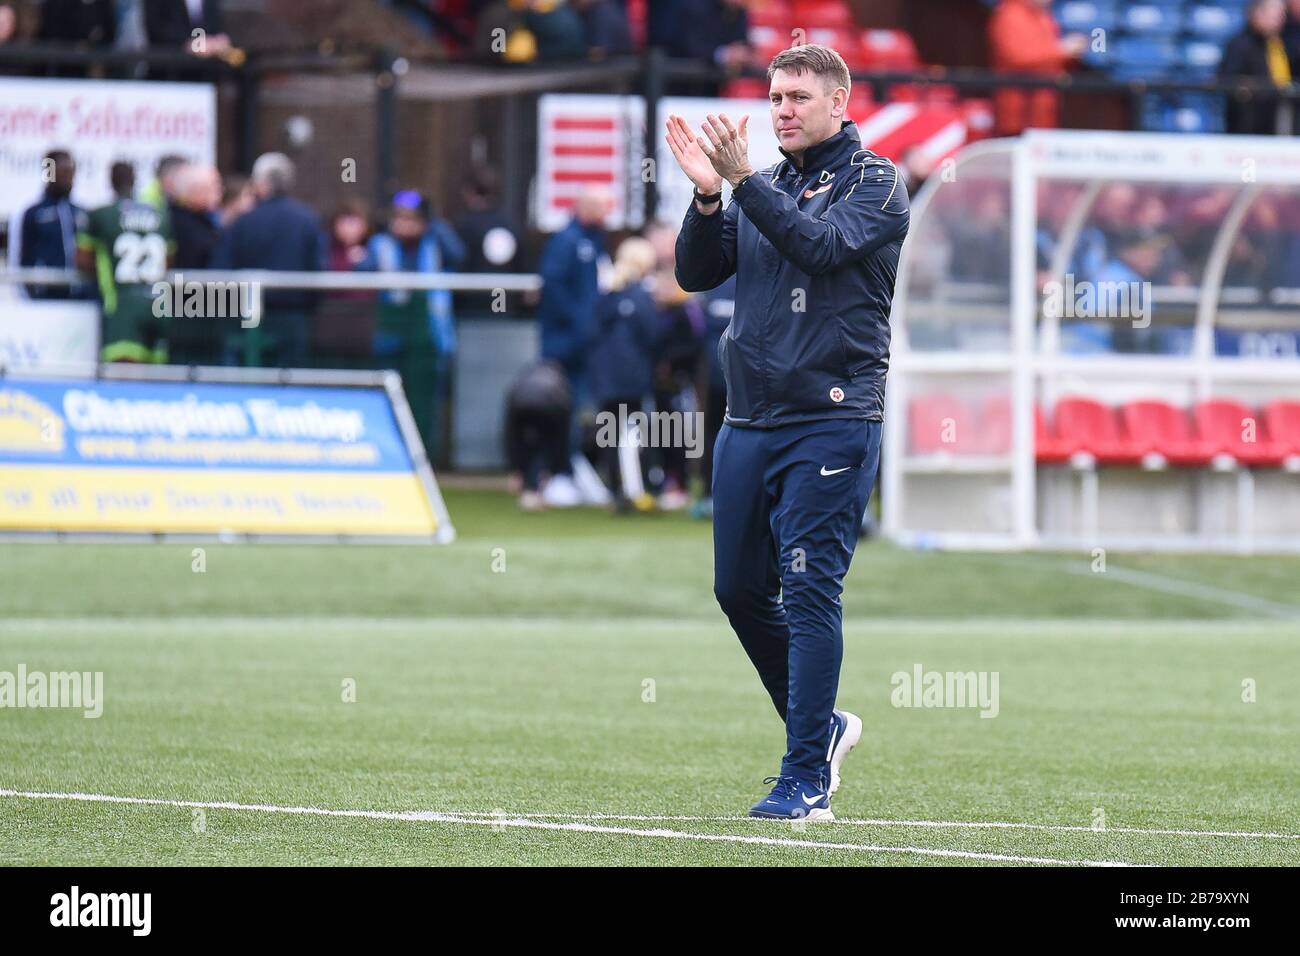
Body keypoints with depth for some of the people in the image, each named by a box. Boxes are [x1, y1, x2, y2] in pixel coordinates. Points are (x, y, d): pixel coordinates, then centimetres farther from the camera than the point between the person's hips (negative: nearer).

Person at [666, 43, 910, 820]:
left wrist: (743, 180, -23)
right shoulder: (764, 187, 15)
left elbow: (821, 246, -19)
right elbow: (696, 273, 7)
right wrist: (708, 196, -9)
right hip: (750, 421, 7)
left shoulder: (874, 182, -1)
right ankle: (822, 724, 28)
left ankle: (807, 781, -10)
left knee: (809, 592, -11)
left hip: (833, 421, -7)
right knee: (739, 588, 9)